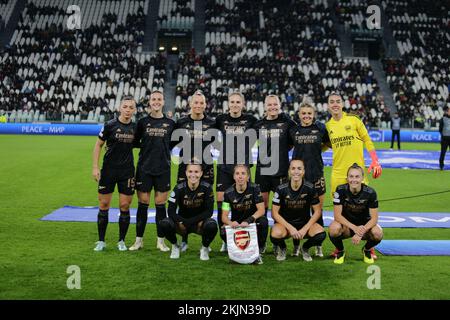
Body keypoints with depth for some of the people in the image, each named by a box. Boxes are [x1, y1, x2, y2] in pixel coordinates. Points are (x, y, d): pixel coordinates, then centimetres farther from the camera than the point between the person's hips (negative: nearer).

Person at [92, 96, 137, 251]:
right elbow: (98, 145, 0)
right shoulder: (110, 125, -6)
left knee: (125, 206, 2)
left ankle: (121, 241, 16)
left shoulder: (136, 127, 2)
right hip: (108, 170, -2)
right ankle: (101, 241, 15)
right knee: (104, 205, 2)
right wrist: (95, 167, -6)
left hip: (127, 171, 2)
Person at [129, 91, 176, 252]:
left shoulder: (170, 123, 5)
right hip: (144, 168, 0)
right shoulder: (143, 122, 4)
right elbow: (135, 141, 11)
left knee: (160, 205, 5)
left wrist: (163, 148, 1)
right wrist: (146, 146, 0)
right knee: (143, 204, 3)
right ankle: (139, 240, 14)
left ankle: (160, 240, 15)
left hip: (163, 169, 0)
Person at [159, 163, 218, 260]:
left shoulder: (206, 188, -12)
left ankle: (205, 248, 0)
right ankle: (175, 246, 4)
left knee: (212, 225, -34)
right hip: (182, 223, 1)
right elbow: (171, 212, -14)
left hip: (199, 223, -1)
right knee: (164, 223, -28)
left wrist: (190, 221, -22)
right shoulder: (179, 188, -13)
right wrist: (183, 222, -31)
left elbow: (209, 211, -13)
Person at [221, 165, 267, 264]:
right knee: (223, 232, -30)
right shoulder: (228, 193, -7)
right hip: (236, 224, 1)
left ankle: (258, 251, -10)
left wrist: (248, 221, -34)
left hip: (252, 221, -1)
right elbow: (224, 216, -10)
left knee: (263, 221, -33)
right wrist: (230, 223, -34)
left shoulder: (254, 188, -9)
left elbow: (261, 210, -17)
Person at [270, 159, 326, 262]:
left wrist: (305, 229, -13)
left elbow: (317, 211, -3)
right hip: (285, 223, -1)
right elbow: (274, 213, -8)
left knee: (321, 234, -29)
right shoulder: (281, 189, -11)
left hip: (305, 223, 1)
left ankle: (305, 248, 7)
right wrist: (290, 228, -18)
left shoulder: (310, 188, -9)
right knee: (276, 234, -35)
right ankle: (282, 248, 5)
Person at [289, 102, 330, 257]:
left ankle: (318, 246, 16)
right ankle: (296, 245, 15)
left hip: (316, 174, 0)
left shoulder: (320, 128, 2)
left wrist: (317, 150, 4)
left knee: (318, 211, 4)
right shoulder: (293, 130, 5)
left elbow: (328, 143, 16)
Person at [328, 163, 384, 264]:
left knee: (378, 233, -30)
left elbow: (374, 218, -16)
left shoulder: (370, 192, -16)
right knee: (334, 229, -34)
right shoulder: (341, 190, -17)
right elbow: (337, 215, -19)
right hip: (345, 224, -1)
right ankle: (340, 251, 0)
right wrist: (354, 228, -33)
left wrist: (361, 231, -32)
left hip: (364, 225, 1)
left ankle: (367, 250, 7)